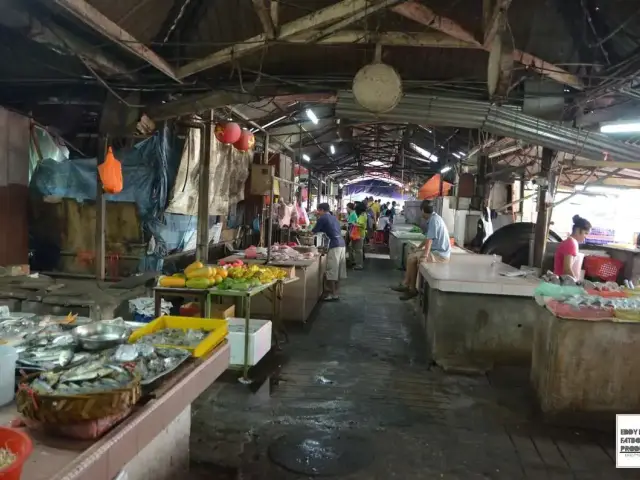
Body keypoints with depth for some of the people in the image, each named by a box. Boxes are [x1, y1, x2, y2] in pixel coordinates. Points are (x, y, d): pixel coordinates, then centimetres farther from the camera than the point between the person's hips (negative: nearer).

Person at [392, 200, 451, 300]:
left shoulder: (433, 220, -19)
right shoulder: (434, 218, 12)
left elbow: (430, 240, -27)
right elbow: (428, 238, 21)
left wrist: (424, 256, -31)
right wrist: (418, 248, 26)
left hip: (439, 254, -10)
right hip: (437, 251, 10)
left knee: (412, 259, -14)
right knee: (411, 256, 13)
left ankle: (412, 289, -2)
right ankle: (406, 284, 11)